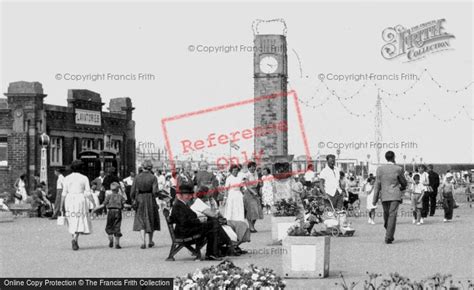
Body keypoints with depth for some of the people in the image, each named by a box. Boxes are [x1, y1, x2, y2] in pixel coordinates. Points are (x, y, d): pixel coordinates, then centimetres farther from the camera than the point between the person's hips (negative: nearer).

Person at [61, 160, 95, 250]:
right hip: (80, 200, -2)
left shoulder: (67, 178, 2)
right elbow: (88, 193, -4)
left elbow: (64, 193, -1)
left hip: (69, 201, 2)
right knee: (80, 222, 1)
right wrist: (93, 202, 7)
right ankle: (75, 238, -24)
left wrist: (61, 206, 4)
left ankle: (76, 243, 17)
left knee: (73, 222, 14)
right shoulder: (84, 178, -2)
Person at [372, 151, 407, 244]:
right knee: (392, 215, -5)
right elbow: (404, 183, 7)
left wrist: (375, 199, 1)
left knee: (386, 215, 16)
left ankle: (389, 235, 27)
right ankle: (388, 237, -13)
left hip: (384, 196, 2)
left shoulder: (380, 169, -1)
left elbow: (377, 185, -2)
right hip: (395, 196, -2)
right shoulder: (398, 169, -4)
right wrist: (401, 188, 30)